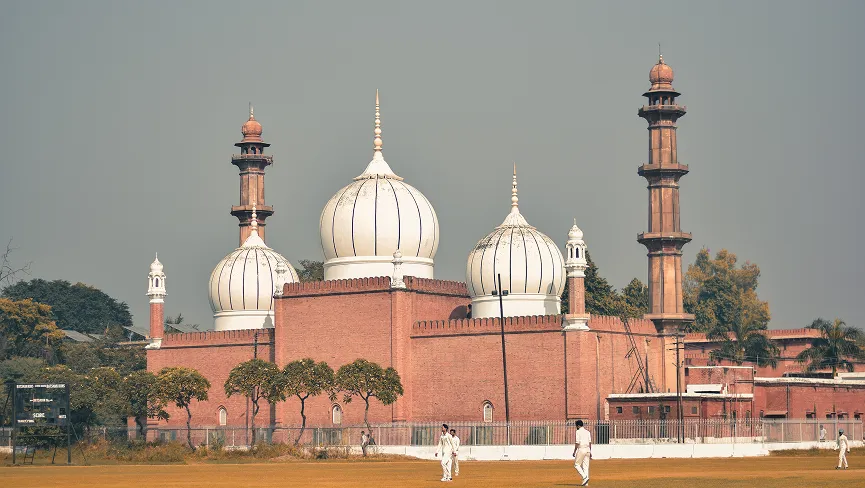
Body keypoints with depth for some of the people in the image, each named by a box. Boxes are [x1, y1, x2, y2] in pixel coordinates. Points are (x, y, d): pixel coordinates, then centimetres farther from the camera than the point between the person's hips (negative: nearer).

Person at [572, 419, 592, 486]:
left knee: (577, 465, 3)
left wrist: (574, 452, -6)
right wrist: (590, 452, 16)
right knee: (585, 466, 8)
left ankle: (585, 477, -15)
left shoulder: (578, 432, -7)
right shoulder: (587, 432, 13)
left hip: (581, 449, -7)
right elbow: (590, 442, 12)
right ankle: (586, 482, 4)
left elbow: (577, 443, -11)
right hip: (587, 449, 7)